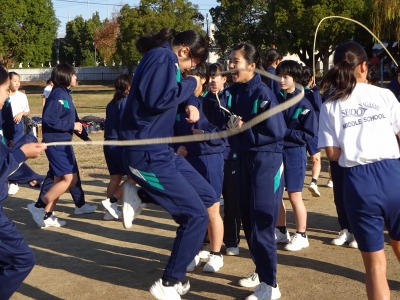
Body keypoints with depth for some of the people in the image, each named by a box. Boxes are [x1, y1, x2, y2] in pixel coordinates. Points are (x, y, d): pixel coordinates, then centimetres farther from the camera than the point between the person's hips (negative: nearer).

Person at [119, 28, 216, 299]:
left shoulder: (167, 61, 15)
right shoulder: (162, 57, -14)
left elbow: (176, 91, 29)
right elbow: (158, 100, -27)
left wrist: (191, 104, 7)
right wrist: (190, 84, -12)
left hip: (160, 150, 10)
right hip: (147, 154, -10)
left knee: (208, 197, 13)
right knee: (197, 215, -6)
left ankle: (140, 198, 8)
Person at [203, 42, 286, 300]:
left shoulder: (263, 93, -17)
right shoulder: (233, 92, 4)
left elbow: (277, 131, -21)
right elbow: (216, 116, -4)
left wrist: (244, 128, -16)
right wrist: (211, 97, -20)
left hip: (267, 162, -8)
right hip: (245, 159, 8)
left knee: (261, 225, -3)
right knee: (248, 221, 16)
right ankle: (262, 271, 33)